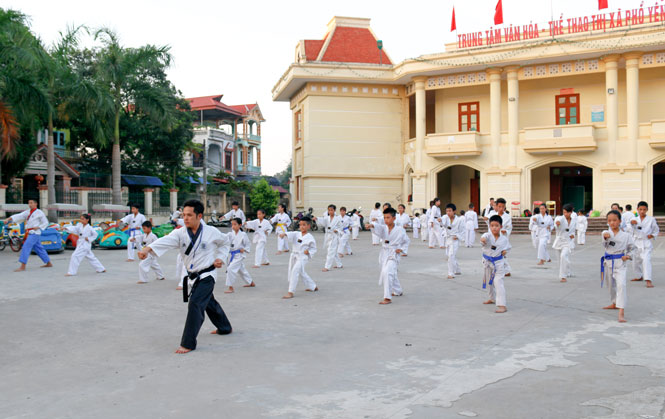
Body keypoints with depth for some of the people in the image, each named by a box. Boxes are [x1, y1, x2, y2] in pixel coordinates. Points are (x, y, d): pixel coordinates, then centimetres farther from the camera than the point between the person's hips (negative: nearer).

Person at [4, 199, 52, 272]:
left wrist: (38, 227, -14)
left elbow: (46, 223, 0)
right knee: (39, 249, 14)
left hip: (35, 233, -7)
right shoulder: (27, 212, 14)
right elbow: (18, 216, 1)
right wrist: (9, 219, -14)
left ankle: (22, 266, -17)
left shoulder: (39, 213, -4)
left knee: (26, 247, -16)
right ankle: (49, 263, 24)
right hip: (29, 233, 8)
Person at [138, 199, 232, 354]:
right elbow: (165, 241, -29)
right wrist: (147, 249, -47)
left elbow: (225, 242, 8)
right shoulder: (180, 233, -9)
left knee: (195, 304, -19)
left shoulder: (211, 232, -13)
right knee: (209, 303, 23)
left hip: (207, 275, -5)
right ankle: (225, 327, 48)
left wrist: (221, 257, -6)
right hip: (193, 276, 5)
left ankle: (188, 343, -10)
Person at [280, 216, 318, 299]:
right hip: (294, 256, 6)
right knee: (301, 273, 21)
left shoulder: (310, 238, -6)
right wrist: (284, 234, -41)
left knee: (295, 272, -21)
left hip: (302, 257, -6)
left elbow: (314, 248, 4)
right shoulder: (296, 234, 3)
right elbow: (291, 234, -19)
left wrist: (309, 251, -16)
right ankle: (313, 286, 42)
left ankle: (291, 292, -18)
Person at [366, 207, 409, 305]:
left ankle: (387, 297, -22)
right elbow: (378, 227, -28)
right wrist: (372, 225, -51)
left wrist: (401, 249, -10)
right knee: (391, 274, 22)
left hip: (393, 254, -5)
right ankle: (398, 291, 49)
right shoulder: (383, 228, -4)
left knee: (387, 272, -25)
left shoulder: (400, 230, -9)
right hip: (384, 254, 5)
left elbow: (406, 241, 7)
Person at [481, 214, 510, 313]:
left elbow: (508, 247, 12)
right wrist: (482, 239, -65)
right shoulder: (487, 236, -16)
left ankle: (502, 305, -17)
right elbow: (485, 238, -42)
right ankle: (492, 299, 45)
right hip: (487, 261, 2)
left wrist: (505, 251, -9)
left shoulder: (504, 238, -9)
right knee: (488, 281, 20)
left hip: (499, 262, -2)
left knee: (498, 282, -17)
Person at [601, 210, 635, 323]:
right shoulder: (606, 233, -1)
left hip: (620, 263, -3)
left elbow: (632, 248, 11)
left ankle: (621, 313, -21)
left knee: (621, 285, -19)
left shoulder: (626, 235, -2)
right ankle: (615, 304, 44)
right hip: (608, 262, 3)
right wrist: (605, 238, -44)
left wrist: (628, 256, -8)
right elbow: (605, 245, -22)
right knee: (611, 285, 20)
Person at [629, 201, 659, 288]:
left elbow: (656, 230, 13)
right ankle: (640, 276, 39)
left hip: (646, 243, -3)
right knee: (636, 261, 13)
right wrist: (631, 223, -30)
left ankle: (648, 280, -23)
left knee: (646, 260, -22)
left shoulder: (651, 219, 0)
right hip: (636, 242, 3)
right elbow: (630, 230, -10)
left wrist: (653, 235, -7)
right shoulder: (634, 219, 5)